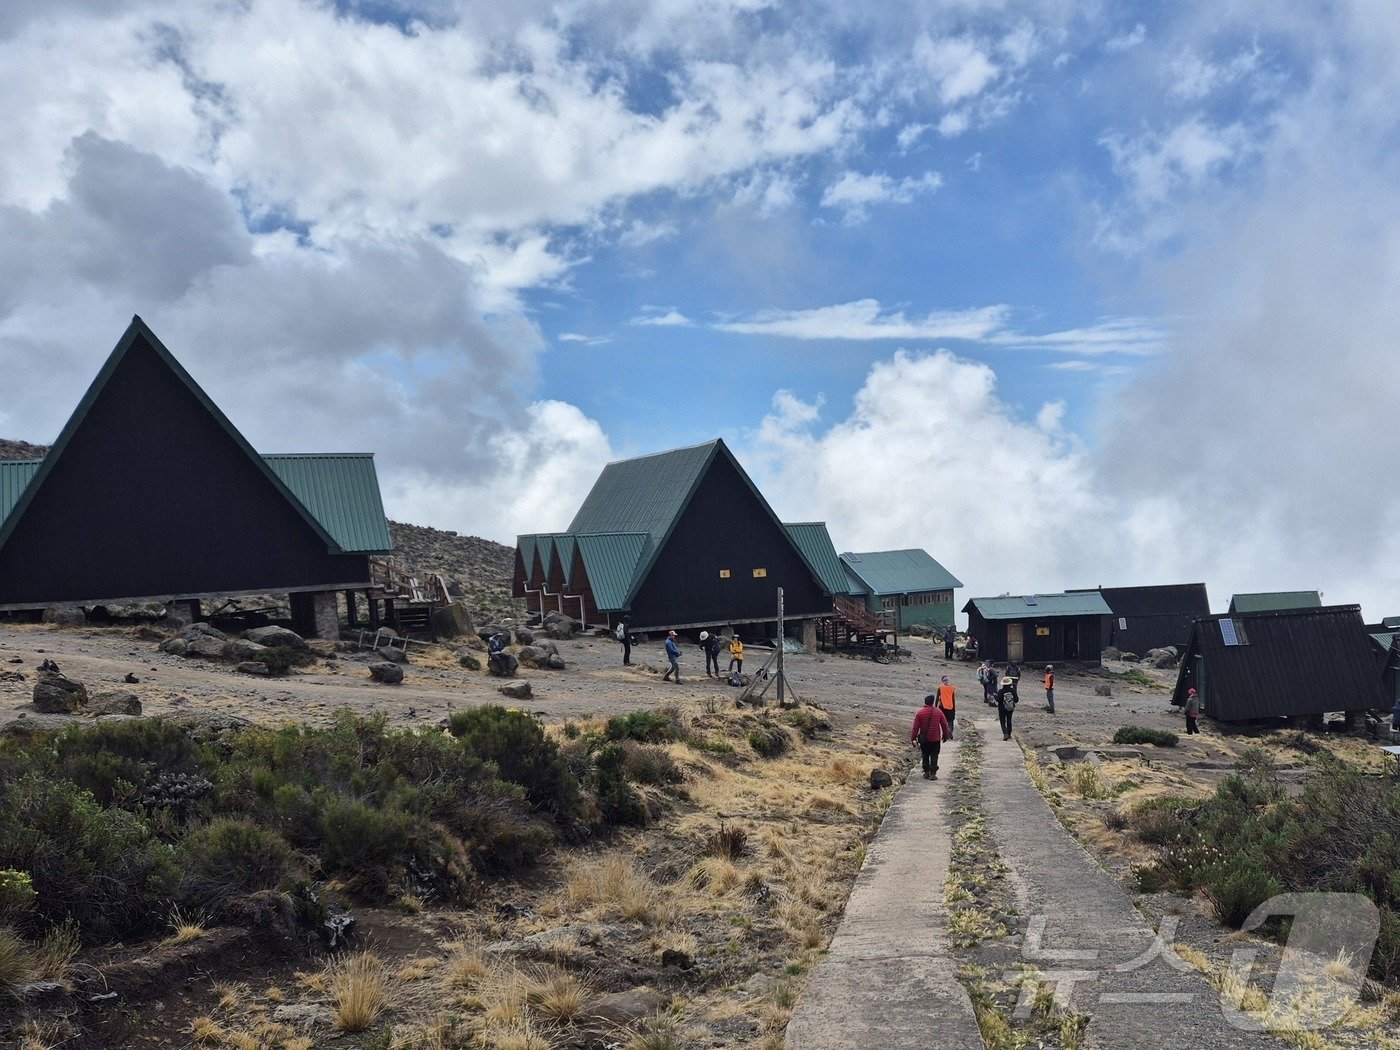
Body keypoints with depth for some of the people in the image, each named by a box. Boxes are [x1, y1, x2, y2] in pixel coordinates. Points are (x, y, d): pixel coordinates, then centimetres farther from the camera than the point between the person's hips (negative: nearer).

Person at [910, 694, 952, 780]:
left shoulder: (920, 712, -10)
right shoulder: (938, 712, -7)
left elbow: (915, 727, -8)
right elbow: (944, 725, 2)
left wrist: (913, 738, 0)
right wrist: (945, 736, 17)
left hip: (924, 739, 0)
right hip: (935, 739, 0)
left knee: (925, 756, 15)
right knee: (934, 756, 6)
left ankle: (926, 772, 17)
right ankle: (933, 773, 2)